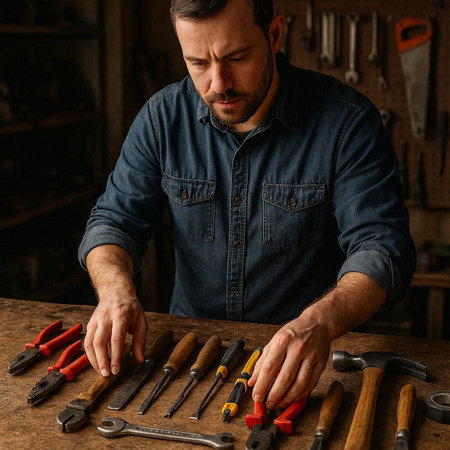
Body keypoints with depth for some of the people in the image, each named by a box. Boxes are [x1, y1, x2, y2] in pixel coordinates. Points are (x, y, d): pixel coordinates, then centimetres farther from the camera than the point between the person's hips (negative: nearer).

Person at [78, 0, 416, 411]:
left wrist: (319, 323, -38)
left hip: (304, 360, -2)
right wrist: (116, 288, -21)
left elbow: (381, 246, -17)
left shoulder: (348, 121, -12)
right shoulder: (163, 116, -1)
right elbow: (114, 219, 2)